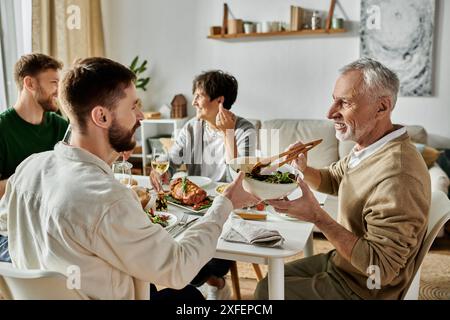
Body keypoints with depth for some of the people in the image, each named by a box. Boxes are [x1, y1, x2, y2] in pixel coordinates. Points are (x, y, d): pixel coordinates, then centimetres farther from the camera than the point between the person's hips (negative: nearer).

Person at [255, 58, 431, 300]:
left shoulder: (398, 178, -34)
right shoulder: (367, 148, -2)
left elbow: (381, 269, -31)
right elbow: (332, 180, 14)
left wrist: (317, 217, -35)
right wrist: (303, 169, -8)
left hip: (360, 289, -8)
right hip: (341, 262, 8)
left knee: (266, 292, -3)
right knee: (273, 278, 16)